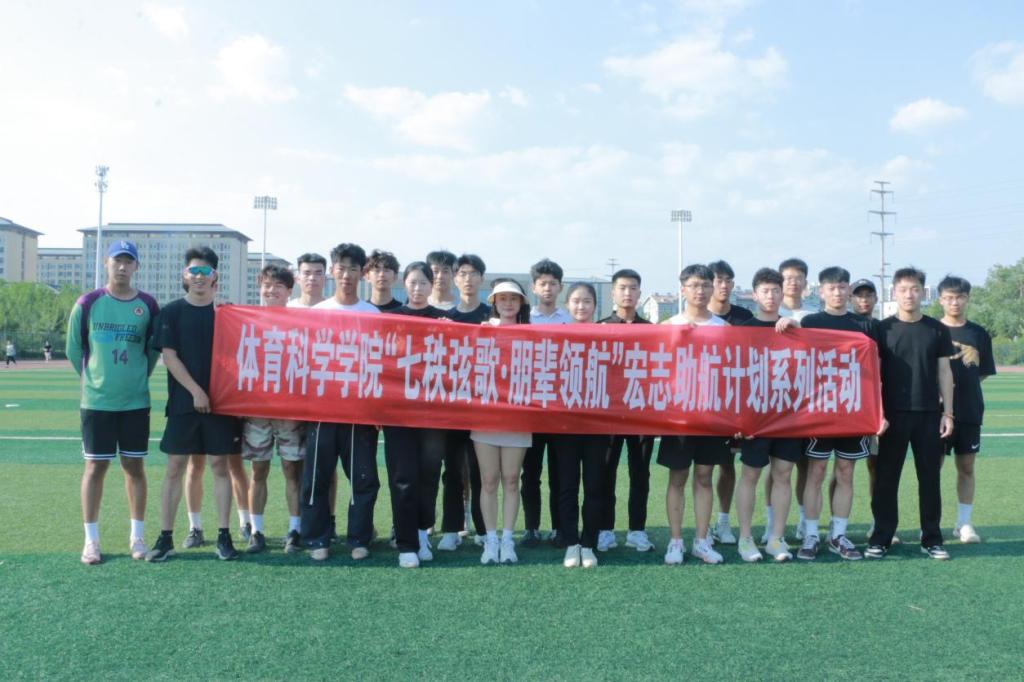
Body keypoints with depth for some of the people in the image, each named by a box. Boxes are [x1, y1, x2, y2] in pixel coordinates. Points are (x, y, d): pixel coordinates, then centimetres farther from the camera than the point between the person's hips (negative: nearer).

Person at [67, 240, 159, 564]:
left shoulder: (149, 306, 0)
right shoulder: (88, 303, -3)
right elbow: (74, 348, 7)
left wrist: (136, 378, 10)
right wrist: (94, 378, 12)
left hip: (136, 401, 1)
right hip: (96, 401, -1)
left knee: (134, 466, 7)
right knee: (96, 466, 4)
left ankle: (137, 537, 16)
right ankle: (91, 540, 13)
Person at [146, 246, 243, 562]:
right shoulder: (172, 312, 2)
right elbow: (169, 356, -4)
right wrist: (196, 391, -11)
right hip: (183, 402, -1)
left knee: (220, 465, 4)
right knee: (174, 466, 2)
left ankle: (224, 536, 10)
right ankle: (165, 538, 9)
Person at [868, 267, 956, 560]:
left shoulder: (937, 330, 6)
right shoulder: (883, 329, 1)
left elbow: (944, 373, 8)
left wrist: (948, 413, 3)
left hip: (929, 414, 2)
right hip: (893, 414, -1)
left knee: (930, 477, 7)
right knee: (886, 478, 3)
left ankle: (932, 538, 17)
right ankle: (881, 538, 10)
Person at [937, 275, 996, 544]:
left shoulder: (979, 334, 6)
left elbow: (983, 372, 11)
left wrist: (961, 385, -1)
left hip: (970, 410, 2)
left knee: (966, 466, 8)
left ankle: (964, 523, 18)